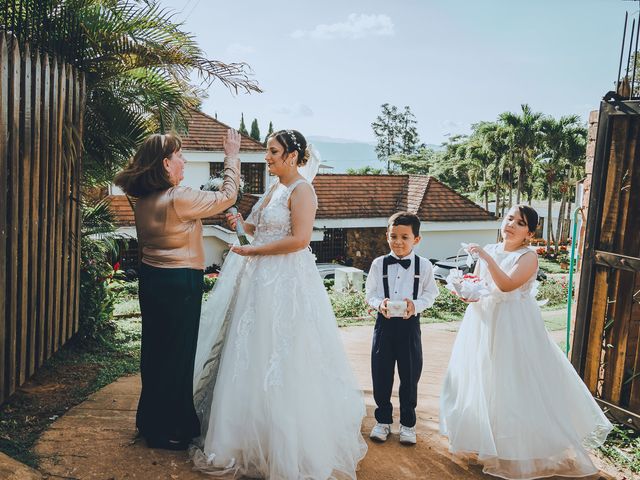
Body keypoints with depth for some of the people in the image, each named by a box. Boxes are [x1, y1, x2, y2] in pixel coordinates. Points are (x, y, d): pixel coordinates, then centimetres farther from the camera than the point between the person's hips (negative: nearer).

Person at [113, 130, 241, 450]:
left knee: (155, 349, 18)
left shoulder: (143, 200, 5)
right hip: (179, 283, -8)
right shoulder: (179, 199, -20)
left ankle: (150, 419, 34)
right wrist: (232, 156, -3)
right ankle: (167, 431, 16)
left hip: (150, 277, 8)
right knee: (177, 353, 4)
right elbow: (227, 196, -12)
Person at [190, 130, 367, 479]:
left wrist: (252, 250, -15)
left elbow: (299, 239, -22)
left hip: (285, 282, -9)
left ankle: (286, 447, 14)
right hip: (260, 280, 9)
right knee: (253, 357, 14)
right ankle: (252, 434, 28)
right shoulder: (274, 188, 15)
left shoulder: (301, 190, -12)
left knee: (279, 362, -1)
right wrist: (242, 224, 2)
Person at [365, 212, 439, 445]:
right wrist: (379, 304, -17)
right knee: (381, 374, 8)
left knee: (410, 375, 9)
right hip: (384, 323, 1)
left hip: (410, 325, -1)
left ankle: (408, 423, 26)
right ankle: (383, 420, 26)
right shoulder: (379, 264, -1)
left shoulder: (423, 265, -3)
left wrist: (415, 305, -16)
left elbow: (430, 294, 3)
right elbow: (370, 293, 5)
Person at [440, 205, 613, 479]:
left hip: (513, 326, -6)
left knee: (513, 382, -3)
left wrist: (487, 258, -26)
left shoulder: (528, 257, -11)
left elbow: (507, 285, -25)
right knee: (480, 380, 13)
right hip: (484, 322, 6)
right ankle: (484, 439, 31)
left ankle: (518, 447, 13)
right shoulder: (489, 251, 7)